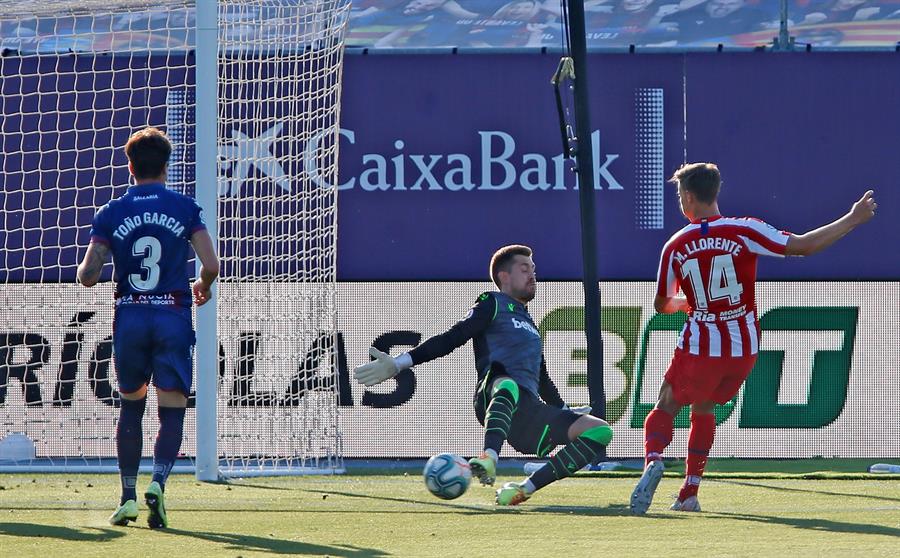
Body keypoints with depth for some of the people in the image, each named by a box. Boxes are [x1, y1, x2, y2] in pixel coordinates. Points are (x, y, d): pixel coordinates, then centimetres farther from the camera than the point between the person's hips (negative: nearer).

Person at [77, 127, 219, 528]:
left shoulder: (111, 213, 2)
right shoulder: (184, 208, 0)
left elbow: (87, 276, -3)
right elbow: (210, 265, -6)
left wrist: (86, 271, 21)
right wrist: (203, 286, 16)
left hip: (129, 316, 1)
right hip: (173, 315, -1)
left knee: (131, 405, 16)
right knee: (172, 409, 1)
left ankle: (128, 496, 12)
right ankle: (158, 481, -22)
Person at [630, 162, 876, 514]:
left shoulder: (675, 247, -4)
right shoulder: (744, 231, -9)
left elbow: (661, 305, 10)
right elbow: (804, 246, -12)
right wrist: (853, 219, -3)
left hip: (699, 347, -2)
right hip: (744, 348, 2)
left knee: (666, 408, 12)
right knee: (703, 408, 23)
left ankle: (653, 460, -21)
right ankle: (690, 492, 17)